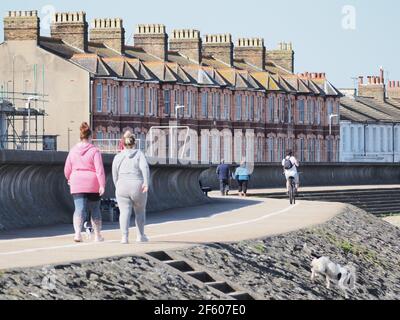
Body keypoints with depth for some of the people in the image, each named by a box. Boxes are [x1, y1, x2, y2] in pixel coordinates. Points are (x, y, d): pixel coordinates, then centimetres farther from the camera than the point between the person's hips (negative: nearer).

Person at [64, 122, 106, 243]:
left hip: (77, 186, 2)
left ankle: (77, 232, -27)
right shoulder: (94, 151, -6)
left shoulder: (73, 151, 4)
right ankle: (97, 235, 22)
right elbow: (99, 170, -14)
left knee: (79, 209, -4)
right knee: (95, 209, 13)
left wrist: (69, 179, 29)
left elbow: (67, 170, 9)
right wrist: (102, 185, -15)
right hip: (92, 185, -2)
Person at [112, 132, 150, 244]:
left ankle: (125, 236, -20)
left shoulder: (118, 157, 7)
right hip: (138, 188, 0)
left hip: (122, 188, 0)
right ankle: (141, 235, 25)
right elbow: (145, 168, -14)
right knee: (140, 211, 19)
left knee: (124, 212, -3)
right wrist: (146, 183, -21)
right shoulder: (139, 154, 2)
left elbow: (115, 176, 10)